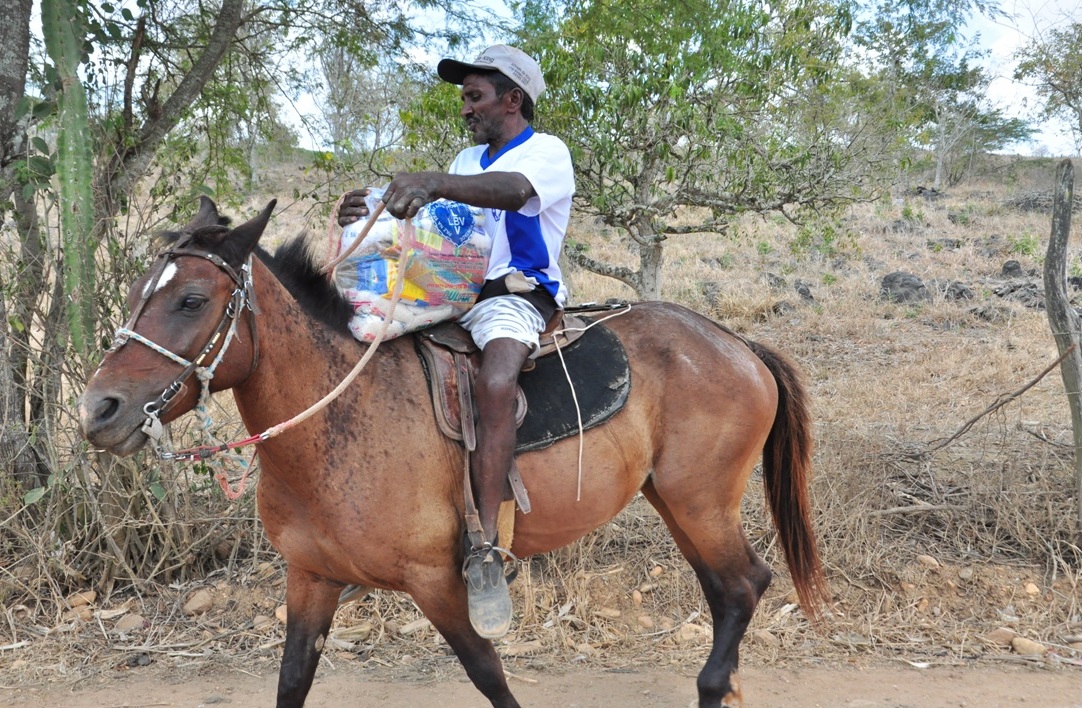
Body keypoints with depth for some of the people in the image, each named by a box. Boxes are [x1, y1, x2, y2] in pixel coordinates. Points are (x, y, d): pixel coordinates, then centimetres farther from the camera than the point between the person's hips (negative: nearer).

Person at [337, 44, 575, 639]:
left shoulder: (547, 152, -2)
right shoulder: (469, 161, 25)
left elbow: (512, 190, -26)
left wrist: (435, 183, -43)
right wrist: (373, 217, -4)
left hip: (515, 295, -8)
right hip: (452, 294, 9)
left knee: (495, 382, -37)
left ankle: (486, 550, -37)